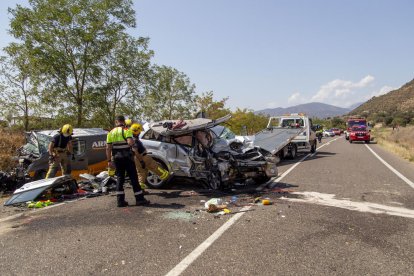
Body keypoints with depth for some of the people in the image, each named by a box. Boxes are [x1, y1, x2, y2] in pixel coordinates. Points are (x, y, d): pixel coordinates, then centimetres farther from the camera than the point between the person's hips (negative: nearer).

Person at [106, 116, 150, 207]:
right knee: (133, 178, 2)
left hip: (116, 158, 5)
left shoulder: (111, 133, 8)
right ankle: (139, 199, 5)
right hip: (127, 157, -4)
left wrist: (109, 161, 6)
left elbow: (108, 148, 3)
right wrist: (133, 141, -1)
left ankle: (120, 200, 10)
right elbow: (130, 142, -23)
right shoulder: (126, 131, -6)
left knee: (120, 179, 11)